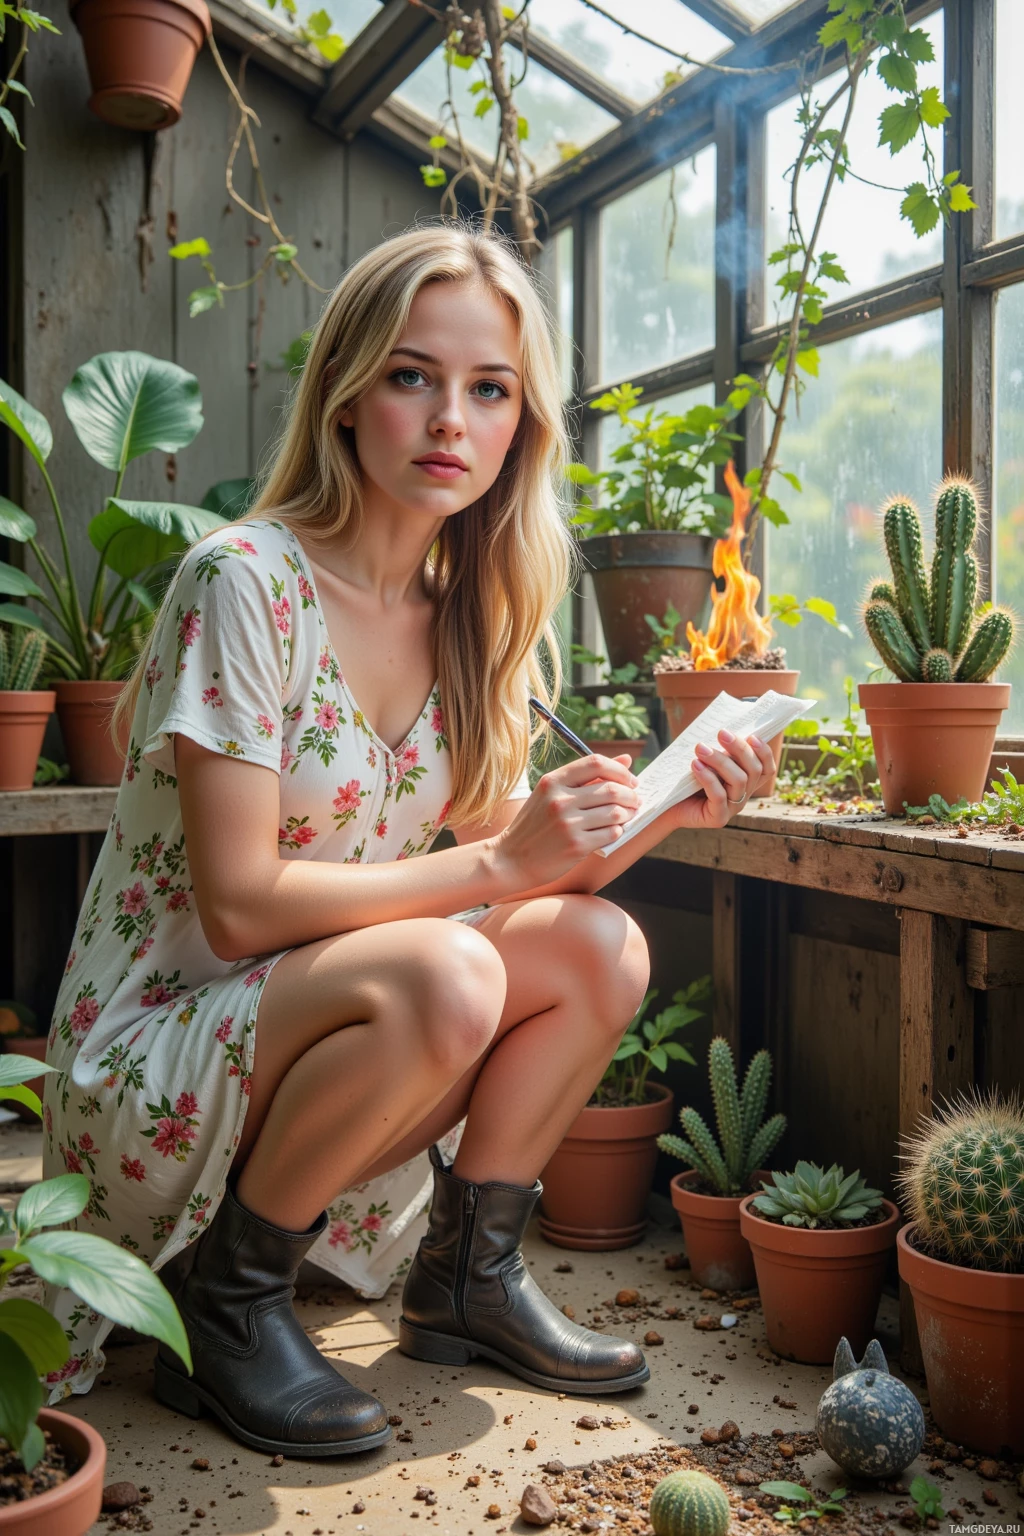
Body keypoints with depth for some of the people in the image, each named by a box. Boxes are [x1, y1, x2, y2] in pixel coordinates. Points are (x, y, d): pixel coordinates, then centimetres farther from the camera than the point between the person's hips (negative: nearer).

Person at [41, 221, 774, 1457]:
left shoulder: (462, 616, 3)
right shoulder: (244, 580, -19)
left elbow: (513, 852, 4)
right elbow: (239, 905, -22)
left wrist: (663, 809, -11)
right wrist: (499, 865, -24)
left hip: (300, 1038, 7)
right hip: (149, 1057, -6)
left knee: (600, 946, -10)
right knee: (442, 974, -32)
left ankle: (467, 1276, 7)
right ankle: (226, 1293, -7)